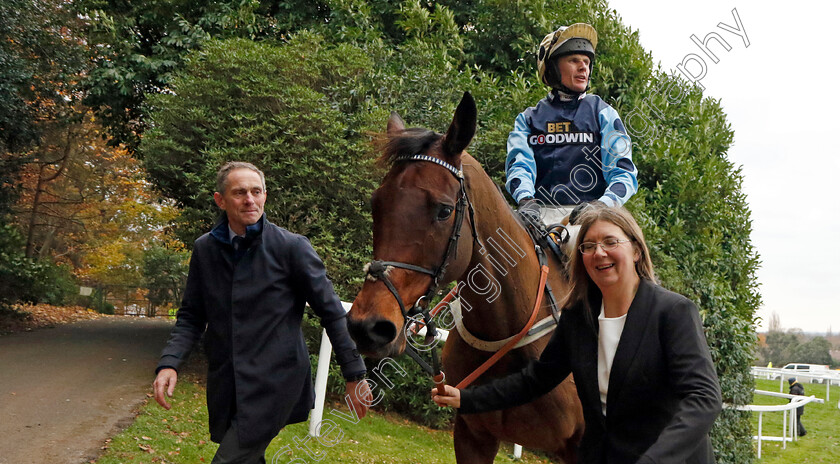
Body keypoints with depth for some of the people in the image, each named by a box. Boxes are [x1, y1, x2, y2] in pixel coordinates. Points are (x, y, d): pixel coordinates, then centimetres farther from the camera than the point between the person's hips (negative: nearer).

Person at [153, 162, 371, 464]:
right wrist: (169, 363, -8)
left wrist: (355, 376, -4)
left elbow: (331, 313, -3)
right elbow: (191, 316, 10)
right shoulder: (204, 249, 5)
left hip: (274, 382, -5)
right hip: (225, 388, 5)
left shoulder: (291, 247, -7)